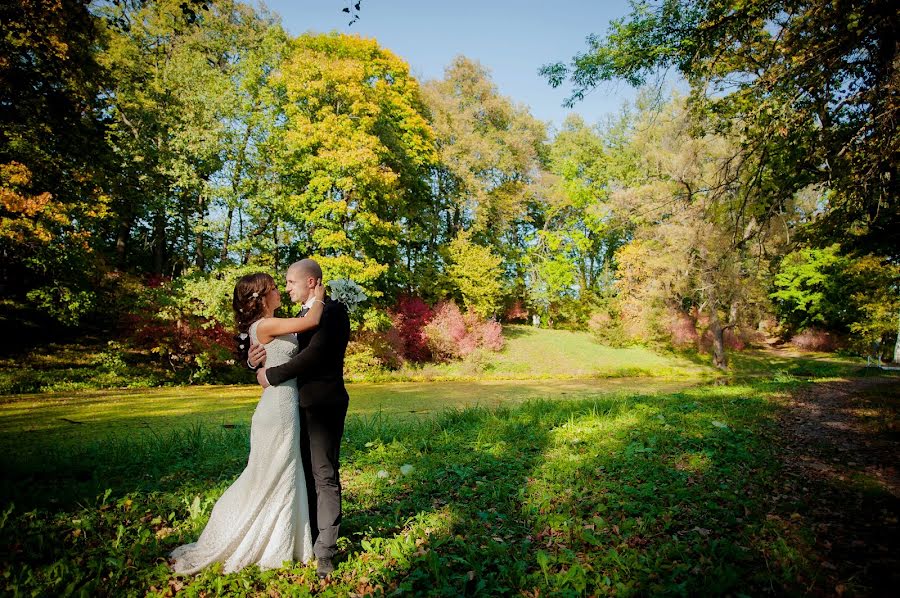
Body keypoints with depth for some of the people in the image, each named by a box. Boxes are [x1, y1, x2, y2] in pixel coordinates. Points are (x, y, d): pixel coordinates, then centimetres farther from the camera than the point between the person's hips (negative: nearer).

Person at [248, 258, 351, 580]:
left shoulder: (334, 311, -12)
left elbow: (313, 354, -23)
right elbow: (296, 354, 12)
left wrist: (272, 375, -16)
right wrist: (259, 360, -6)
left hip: (323, 405, -9)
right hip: (304, 404, 9)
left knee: (324, 475, -2)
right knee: (308, 473, 17)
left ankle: (324, 551, 8)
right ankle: (311, 536, 31)